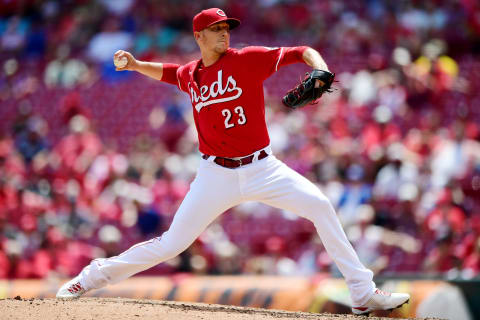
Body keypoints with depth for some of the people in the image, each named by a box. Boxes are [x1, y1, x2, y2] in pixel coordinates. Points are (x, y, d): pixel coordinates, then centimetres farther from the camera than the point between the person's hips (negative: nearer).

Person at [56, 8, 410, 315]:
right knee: (171, 244, -3)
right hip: (216, 174, 1)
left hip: (261, 168, -1)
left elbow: (302, 52, -9)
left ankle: (363, 293, -10)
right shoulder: (190, 75, 6)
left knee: (319, 205, -17)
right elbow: (166, 72, 30)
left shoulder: (247, 59, -6)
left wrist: (321, 72, -29)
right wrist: (135, 65, 13)